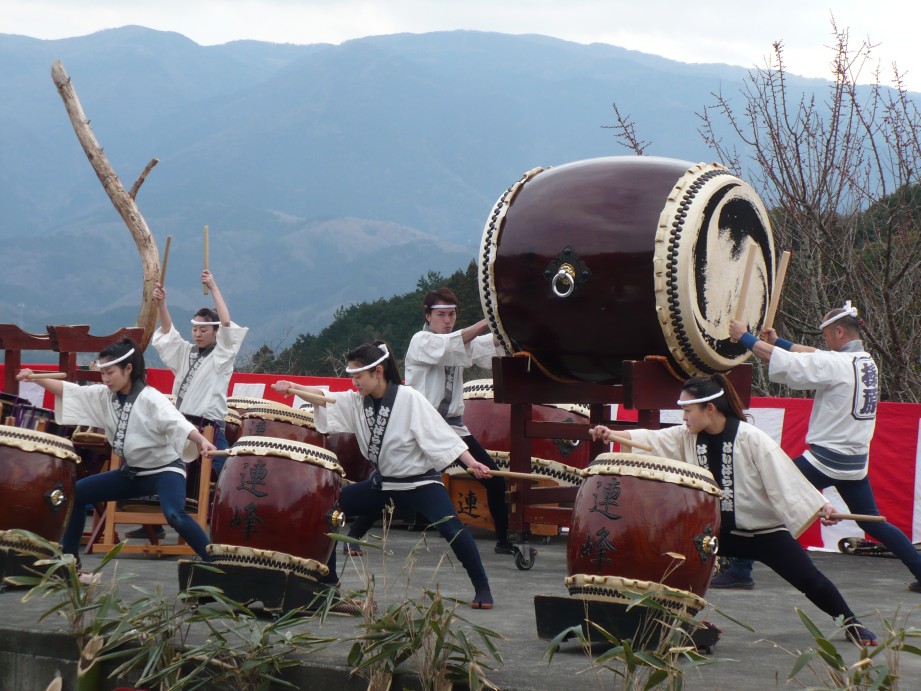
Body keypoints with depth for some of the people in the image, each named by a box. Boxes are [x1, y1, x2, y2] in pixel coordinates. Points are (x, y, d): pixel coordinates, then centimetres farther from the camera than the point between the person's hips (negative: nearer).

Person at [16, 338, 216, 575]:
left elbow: (177, 422, -35)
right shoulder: (104, 395, -1)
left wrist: (202, 441, -54)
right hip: (131, 471, 8)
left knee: (174, 515, -36)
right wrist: (35, 378, -16)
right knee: (75, 493, 7)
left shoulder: (150, 399, -23)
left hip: (164, 469, -8)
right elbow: (70, 391, -1)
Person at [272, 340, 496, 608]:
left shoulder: (409, 399, -18)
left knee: (451, 528, -26)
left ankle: (482, 589, -9)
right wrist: (292, 387, -28)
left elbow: (440, 434, -20)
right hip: (382, 483, 6)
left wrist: (472, 463, -28)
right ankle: (329, 583, 11)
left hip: (420, 481, -6)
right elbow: (325, 400, -10)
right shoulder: (356, 401, -1)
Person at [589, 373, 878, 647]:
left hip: (765, 530, -5)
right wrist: (612, 434, -29)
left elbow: (783, 475, -23)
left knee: (809, 580, -5)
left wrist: (819, 505, -29)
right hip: (719, 529, 5)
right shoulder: (686, 437, -3)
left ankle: (851, 623, 15)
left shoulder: (750, 439, -20)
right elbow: (650, 439, -13)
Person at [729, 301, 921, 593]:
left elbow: (782, 362, -15)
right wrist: (778, 341, 21)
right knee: (871, 521, 20)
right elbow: (813, 357, 20)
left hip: (824, 459, -8)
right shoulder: (867, 362, 8)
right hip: (856, 463, 8)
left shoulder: (836, 364, -16)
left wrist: (744, 336, -3)